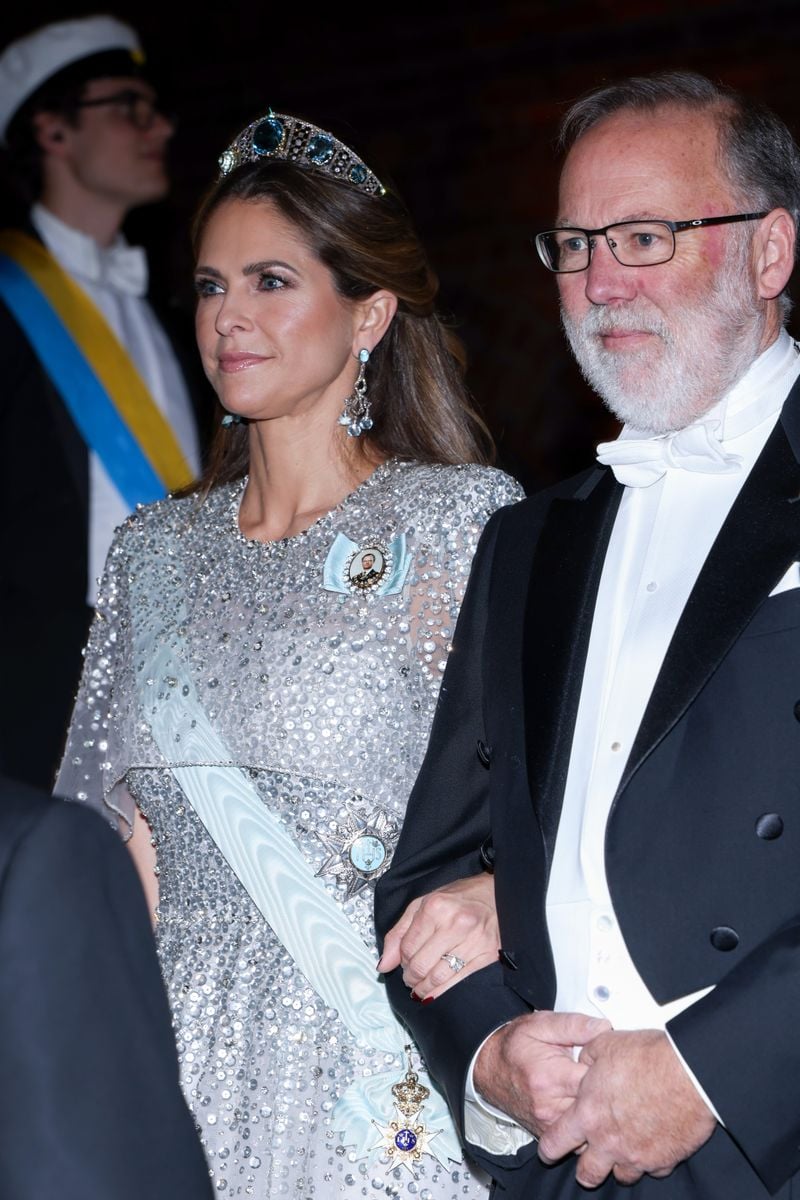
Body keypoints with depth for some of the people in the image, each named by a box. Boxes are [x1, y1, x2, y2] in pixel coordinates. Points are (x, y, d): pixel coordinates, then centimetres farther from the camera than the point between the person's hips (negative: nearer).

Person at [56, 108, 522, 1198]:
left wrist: (487, 897, -26)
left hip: (378, 1070, -4)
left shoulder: (466, 517, -3)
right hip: (182, 1072, 4)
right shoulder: (154, 553, 11)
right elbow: (122, 835, 14)